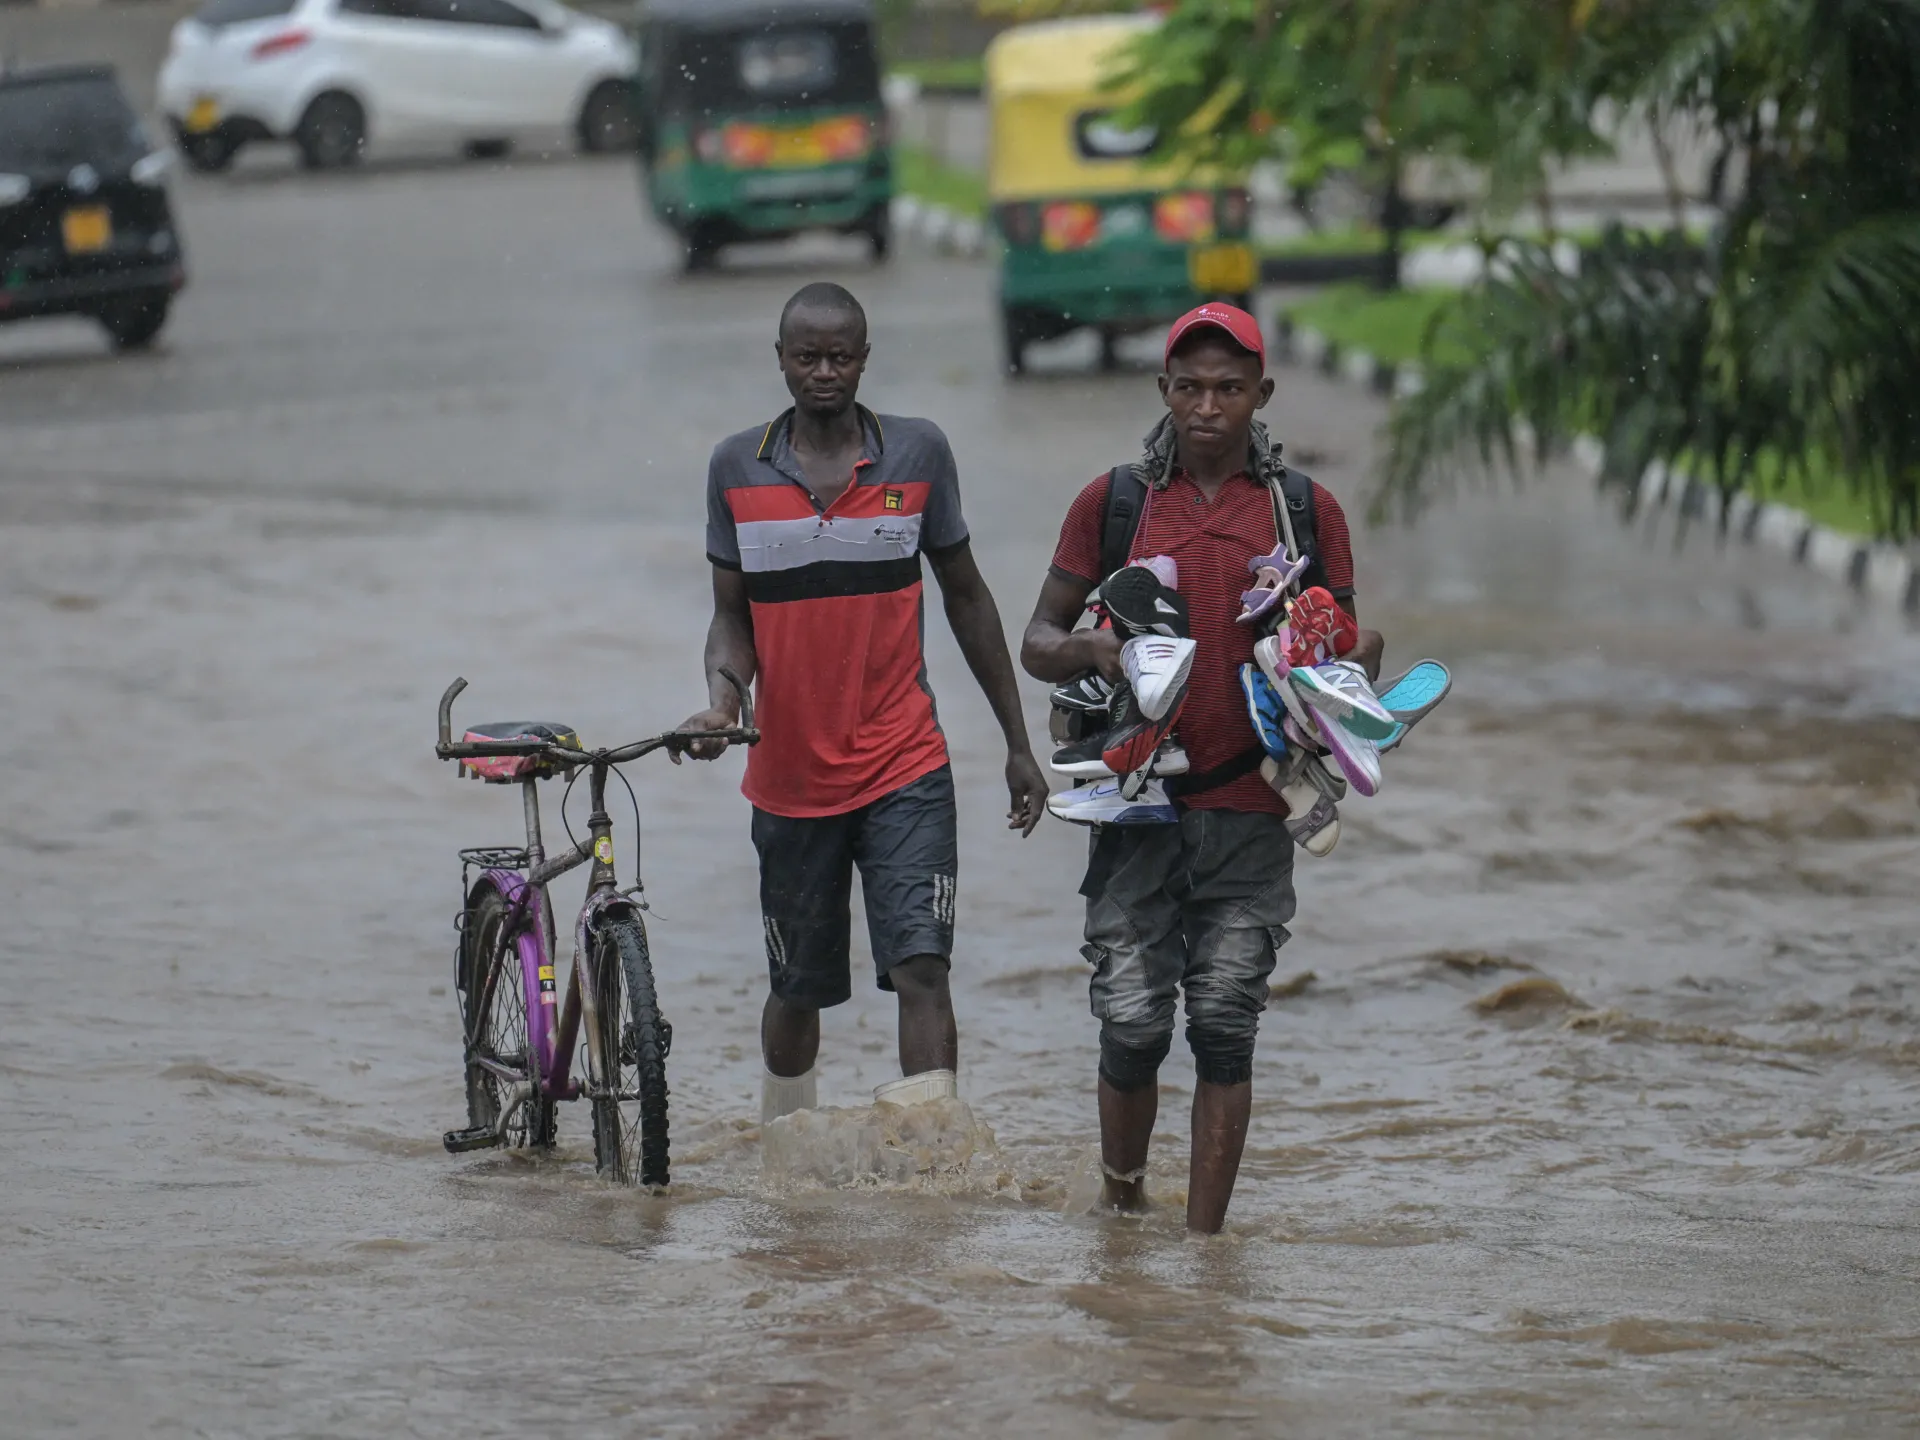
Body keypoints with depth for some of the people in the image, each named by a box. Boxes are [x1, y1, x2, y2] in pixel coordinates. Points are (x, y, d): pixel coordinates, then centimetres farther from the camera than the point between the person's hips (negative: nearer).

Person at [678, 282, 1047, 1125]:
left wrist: (1017, 743, 10)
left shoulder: (917, 453, 0)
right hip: (789, 775, 1)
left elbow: (965, 596, 9)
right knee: (797, 989, 11)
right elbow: (732, 615, 8)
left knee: (920, 966, -15)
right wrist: (722, 696, -15)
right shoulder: (737, 468, 2)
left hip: (904, 771, -1)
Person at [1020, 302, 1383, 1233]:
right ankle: (1121, 1213, 17)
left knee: (1225, 1031, -2)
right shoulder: (1111, 502, 7)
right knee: (1132, 1026, -4)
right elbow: (1036, 644, 9)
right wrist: (1088, 651, -14)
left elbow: (1352, 647, 15)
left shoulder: (1308, 510, 8)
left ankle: (1203, 1243, 2)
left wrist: (1349, 668, -9)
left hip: (1250, 811, 0)